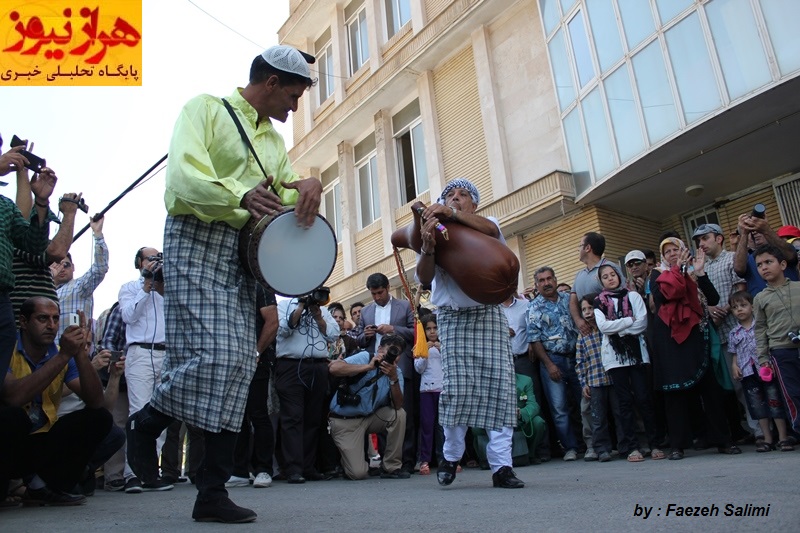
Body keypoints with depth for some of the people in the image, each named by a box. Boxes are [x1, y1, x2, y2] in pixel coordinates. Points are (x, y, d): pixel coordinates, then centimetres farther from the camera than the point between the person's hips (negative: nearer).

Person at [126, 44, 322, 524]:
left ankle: (214, 492, 6)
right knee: (213, 354, -20)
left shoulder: (274, 139, 24)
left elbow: (286, 192, 20)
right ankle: (146, 422, 11)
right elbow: (184, 175, -13)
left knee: (239, 365, -1)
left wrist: (307, 186, -5)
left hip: (242, 251, 7)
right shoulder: (206, 108, 2)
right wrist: (240, 196, -31)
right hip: (198, 241, -7)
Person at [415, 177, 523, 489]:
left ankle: (502, 465, 0)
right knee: (458, 387, -10)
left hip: (489, 315, 1)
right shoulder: (437, 232, 10)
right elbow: (424, 279, -4)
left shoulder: (485, 227, 13)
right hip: (453, 318, -1)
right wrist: (427, 248, -22)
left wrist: (452, 213, -21)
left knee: (499, 386, -6)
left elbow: (490, 229, -15)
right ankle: (451, 456, 11)